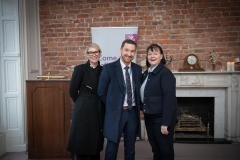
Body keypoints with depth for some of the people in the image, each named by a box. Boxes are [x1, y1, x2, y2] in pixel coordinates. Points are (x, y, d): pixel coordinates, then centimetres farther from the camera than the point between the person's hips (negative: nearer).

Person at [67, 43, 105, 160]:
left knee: (97, 141, 14)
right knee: (82, 141, 3)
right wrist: (82, 103, 4)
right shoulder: (80, 69, -7)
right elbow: (72, 90, -5)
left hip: (99, 111, 4)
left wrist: (100, 103, 5)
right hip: (84, 110, -4)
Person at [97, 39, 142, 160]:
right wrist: (112, 106, 1)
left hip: (133, 113, 4)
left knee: (130, 148, 16)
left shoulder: (138, 69, 5)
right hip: (115, 113, -4)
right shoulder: (108, 68, -8)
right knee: (112, 147, 9)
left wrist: (138, 106, 5)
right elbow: (101, 92, -4)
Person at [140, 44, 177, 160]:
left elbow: (169, 99, -19)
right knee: (155, 149, 18)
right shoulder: (146, 73, 9)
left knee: (166, 150, 7)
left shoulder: (165, 73, -14)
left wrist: (165, 123, -22)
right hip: (149, 117, 7)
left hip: (161, 118, -7)